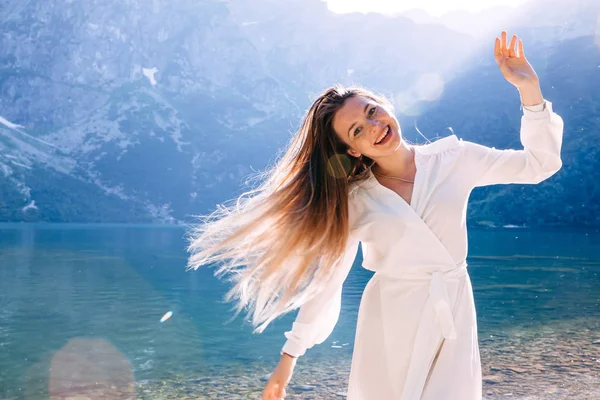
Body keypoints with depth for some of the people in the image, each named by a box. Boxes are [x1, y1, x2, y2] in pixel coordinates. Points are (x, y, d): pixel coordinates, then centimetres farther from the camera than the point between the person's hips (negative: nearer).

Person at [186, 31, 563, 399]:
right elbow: (326, 280, -2)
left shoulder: (452, 158, -2)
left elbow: (540, 163, 3)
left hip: (454, 316, 1)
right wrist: (289, 357, -2)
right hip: (389, 320, -1)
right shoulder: (354, 202, -5)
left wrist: (529, 90, -9)